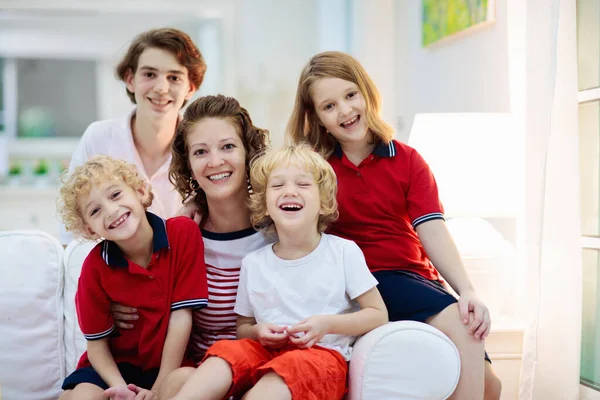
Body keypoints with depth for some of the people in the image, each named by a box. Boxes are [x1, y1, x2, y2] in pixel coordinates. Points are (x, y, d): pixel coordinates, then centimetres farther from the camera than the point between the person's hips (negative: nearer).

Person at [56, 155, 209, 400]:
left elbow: (181, 316, -15)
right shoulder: (95, 266, -13)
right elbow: (97, 344, -5)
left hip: (170, 364, 0)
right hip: (116, 364, 1)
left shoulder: (183, 232, -16)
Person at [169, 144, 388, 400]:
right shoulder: (253, 263, 9)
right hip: (267, 350, 4)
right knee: (226, 352, -28)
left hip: (322, 353, -3)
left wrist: (327, 324, -14)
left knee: (284, 372, -37)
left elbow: (379, 315, 2)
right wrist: (258, 332, -6)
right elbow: (242, 327, 19)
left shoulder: (344, 252, 1)